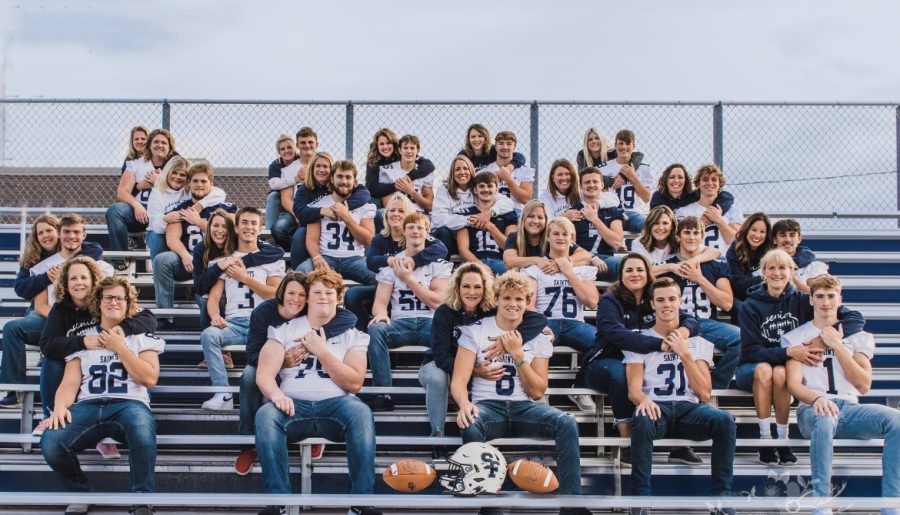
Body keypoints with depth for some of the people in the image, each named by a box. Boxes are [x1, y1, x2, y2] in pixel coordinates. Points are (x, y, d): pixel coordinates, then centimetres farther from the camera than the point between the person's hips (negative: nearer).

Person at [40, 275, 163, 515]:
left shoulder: (142, 335, 16)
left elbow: (149, 378, 2)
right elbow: (70, 382, 10)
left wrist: (120, 347, 1)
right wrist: (60, 406, -11)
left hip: (129, 404, -2)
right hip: (88, 405, 2)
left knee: (143, 434, -41)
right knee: (51, 442, -30)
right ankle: (81, 494, -1)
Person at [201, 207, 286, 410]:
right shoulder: (224, 260, 23)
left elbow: (275, 294, 6)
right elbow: (214, 297, 11)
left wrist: (245, 278, 3)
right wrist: (215, 316, -12)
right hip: (234, 323, 2)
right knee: (208, 334, -33)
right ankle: (223, 395, -33)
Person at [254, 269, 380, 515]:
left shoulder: (352, 335, 14)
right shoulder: (284, 331, 15)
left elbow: (354, 383, 0)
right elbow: (264, 374, 2)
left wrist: (321, 351, -7)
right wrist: (276, 394, -22)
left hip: (336, 404, 0)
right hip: (295, 405, 0)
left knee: (361, 412, -35)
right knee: (265, 414, -33)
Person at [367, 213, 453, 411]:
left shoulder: (439, 264, 10)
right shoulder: (391, 264, 13)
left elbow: (436, 301, -2)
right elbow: (380, 302, 4)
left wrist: (408, 278, -6)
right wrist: (381, 313, -21)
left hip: (431, 321, -1)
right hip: (401, 322, 1)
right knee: (375, 329, -33)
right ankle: (383, 394, -33)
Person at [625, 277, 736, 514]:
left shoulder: (697, 341, 16)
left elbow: (704, 394, 5)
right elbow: (633, 389, 0)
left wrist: (685, 355, -5)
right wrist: (643, 399, -25)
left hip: (689, 408, 2)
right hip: (656, 408, -2)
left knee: (725, 420, -31)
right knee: (643, 422, -39)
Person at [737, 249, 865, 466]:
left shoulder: (802, 301, -1)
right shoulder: (750, 307, -3)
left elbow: (856, 319, -8)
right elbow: (750, 351, -12)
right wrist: (787, 352, -27)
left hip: (791, 369, 1)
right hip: (752, 369, -1)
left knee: (780, 373, -34)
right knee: (764, 369, -35)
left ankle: (783, 440, -20)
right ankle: (765, 440, -27)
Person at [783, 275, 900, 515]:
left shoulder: (857, 337, 21)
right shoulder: (795, 338, 15)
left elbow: (863, 386, 7)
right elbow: (793, 383, 1)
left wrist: (837, 345, 1)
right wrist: (817, 399, -22)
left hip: (849, 408, 3)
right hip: (813, 409, -3)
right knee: (824, 419, -41)